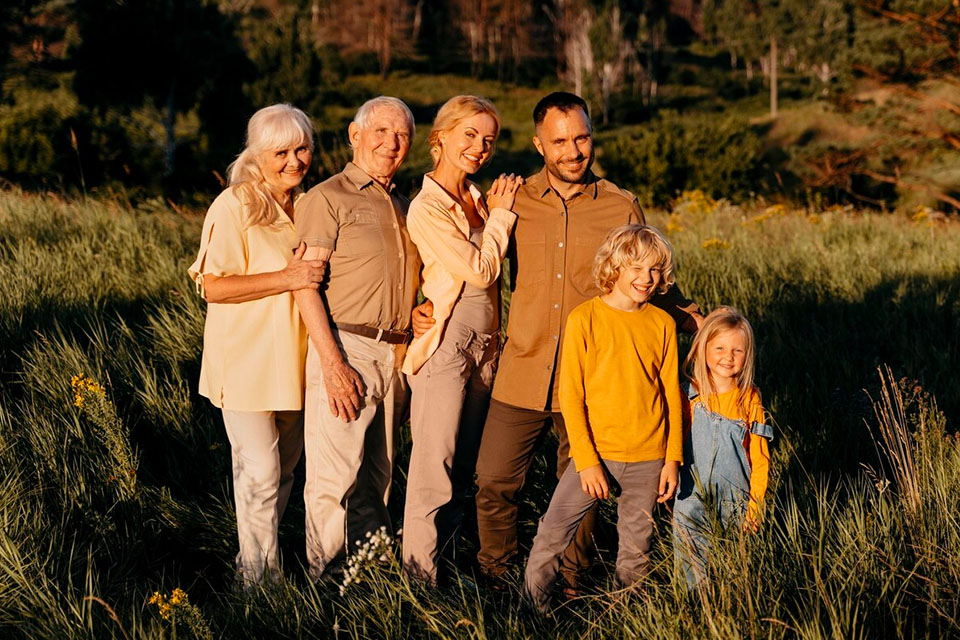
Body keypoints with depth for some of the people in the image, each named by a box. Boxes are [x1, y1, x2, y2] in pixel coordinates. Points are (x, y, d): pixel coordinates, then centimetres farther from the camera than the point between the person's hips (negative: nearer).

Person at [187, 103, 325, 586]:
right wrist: (287, 278, -24)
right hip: (246, 361, -7)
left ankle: (256, 558, 30)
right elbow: (212, 287, -19)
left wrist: (315, 272, 2)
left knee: (286, 465, 15)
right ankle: (259, 577, 5)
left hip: (292, 361, 7)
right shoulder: (234, 207, -13)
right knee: (260, 472, -7)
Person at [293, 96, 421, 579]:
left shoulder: (404, 207, 18)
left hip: (396, 354, 7)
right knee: (334, 477, -6)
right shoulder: (327, 199, -4)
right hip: (345, 349, -7)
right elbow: (306, 287, -11)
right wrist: (333, 364, -19)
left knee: (376, 478, 12)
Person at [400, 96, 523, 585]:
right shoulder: (426, 209, -13)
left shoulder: (478, 200, 9)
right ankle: (420, 576, 4)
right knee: (434, 466, -4)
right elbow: (479, 269, -14)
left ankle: (446, 555, 24)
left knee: (465, 463, 13)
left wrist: (503, 209, 4)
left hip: (485, 344, 7)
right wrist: (501, 214, -7)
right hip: (445, 346, -7)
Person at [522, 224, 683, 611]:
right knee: (553, 533, -5)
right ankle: (531, 609, 11)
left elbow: (672, 395, 7)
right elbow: (571, 396, -6)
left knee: (637, 549, 10)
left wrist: (672, 460, 3)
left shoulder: (662, 324, 2)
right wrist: (586, 459, -11)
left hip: (648, 459, 2)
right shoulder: (585, 319, -7)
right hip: (595, 452, -2)